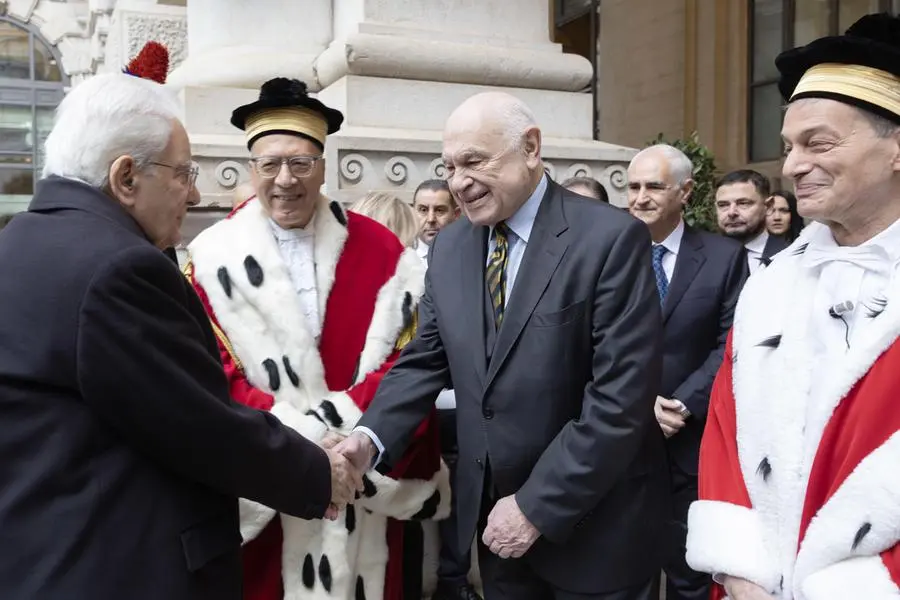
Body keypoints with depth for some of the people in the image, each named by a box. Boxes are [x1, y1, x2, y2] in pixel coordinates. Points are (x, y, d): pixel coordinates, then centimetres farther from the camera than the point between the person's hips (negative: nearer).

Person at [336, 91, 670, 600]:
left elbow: (621, 398, -20)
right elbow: (426, 359, 4)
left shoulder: (612, 238, -16)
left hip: (594, 523, -4)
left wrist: (537, 506, -18)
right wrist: (370, 437, -12)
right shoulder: (450, 245, 2)